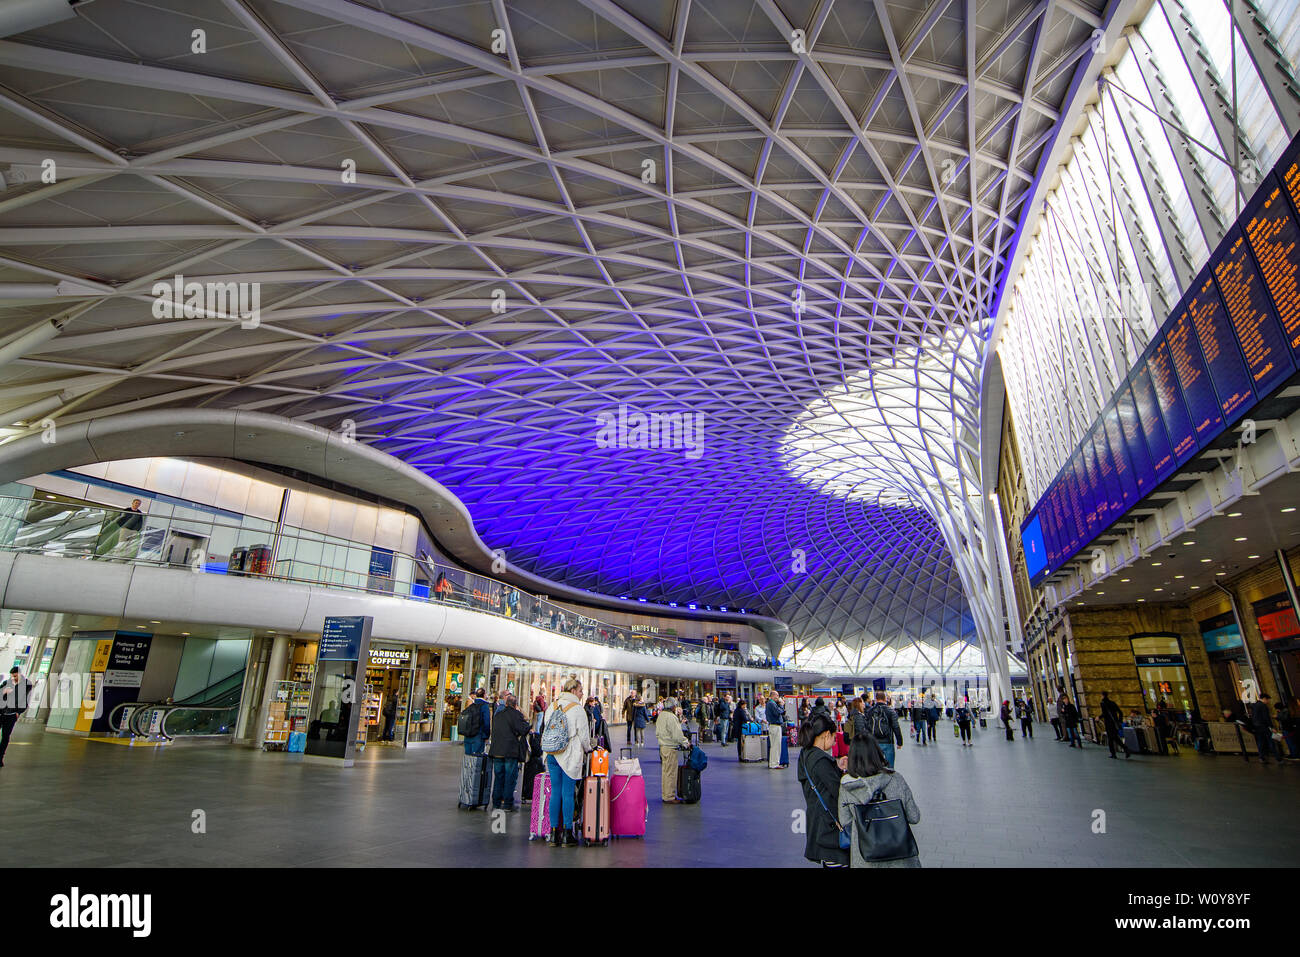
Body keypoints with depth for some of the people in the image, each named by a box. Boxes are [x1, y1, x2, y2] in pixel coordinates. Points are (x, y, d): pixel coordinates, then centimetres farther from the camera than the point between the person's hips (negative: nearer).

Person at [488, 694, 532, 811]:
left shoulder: (497, 715, 11)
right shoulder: (516, 714, -9)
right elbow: (523, 730, -13)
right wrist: (527, 723, 6)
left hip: (496, 751, 6)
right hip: (511, 751, -6)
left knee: (498, 776, 13)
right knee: (510, 777, 2)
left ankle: (496, 802, 18)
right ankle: (507, 803, 3)